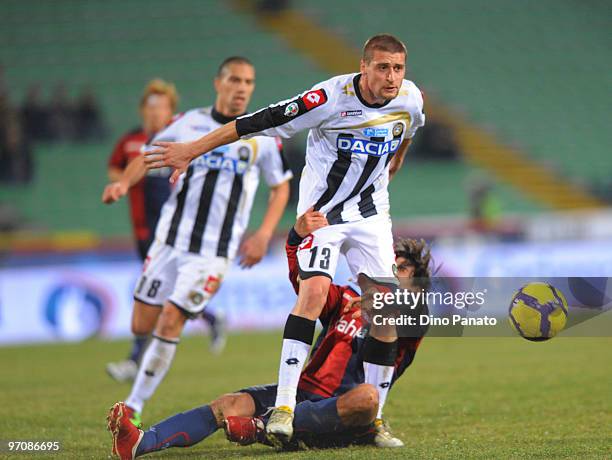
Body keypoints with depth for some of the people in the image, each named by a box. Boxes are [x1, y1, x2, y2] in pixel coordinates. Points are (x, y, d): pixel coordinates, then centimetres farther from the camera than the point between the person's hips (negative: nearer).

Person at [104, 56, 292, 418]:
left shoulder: (264, 136, -1)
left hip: (214, 252, -3)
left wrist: (264, 234, -3)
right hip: (171, 239, 3)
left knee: (170, 321, -14)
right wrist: (124, 183, -5)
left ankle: (135, 405, -2)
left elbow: (281, 186, 10)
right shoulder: (189, 123, 3)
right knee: (142, 326, 1)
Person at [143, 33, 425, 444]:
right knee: (314, 291, -24)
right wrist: (192, 150, -20)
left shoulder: (411, 99, -8)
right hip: (321, 210, -5)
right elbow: (259, 122, -21)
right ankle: (284, 407, -25)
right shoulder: (331, 97, -24)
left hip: (371, 213, 5)